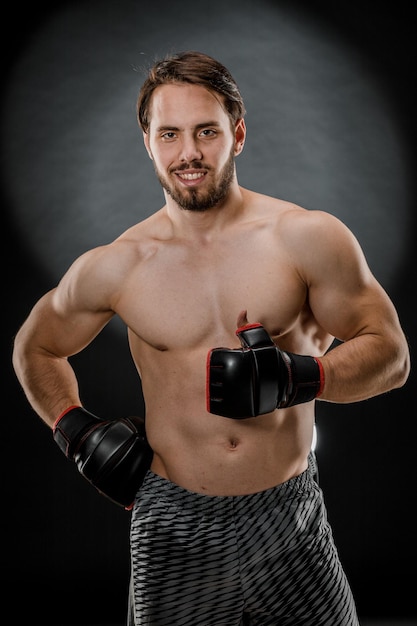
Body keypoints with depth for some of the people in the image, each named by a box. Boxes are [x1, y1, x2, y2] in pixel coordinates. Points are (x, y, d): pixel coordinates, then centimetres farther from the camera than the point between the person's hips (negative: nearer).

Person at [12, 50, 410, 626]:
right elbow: (35, 348, 16)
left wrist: (300, 377, -19)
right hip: (174, 525, 1)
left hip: (289, 518, 0)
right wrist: (74, 429, 0)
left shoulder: (309, 239, -6)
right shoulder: (115, 267, -2)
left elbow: (390, 352, -2)